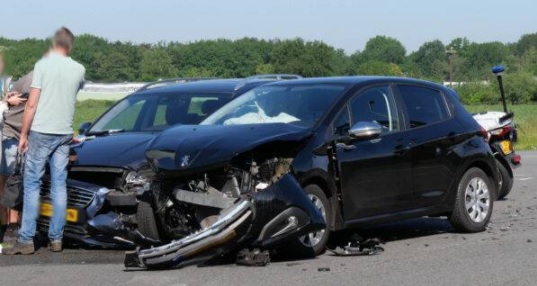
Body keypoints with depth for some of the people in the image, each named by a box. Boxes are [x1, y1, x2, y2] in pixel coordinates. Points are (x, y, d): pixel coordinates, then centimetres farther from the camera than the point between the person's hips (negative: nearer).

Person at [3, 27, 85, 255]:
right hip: (64, 134, 4)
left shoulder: (43, 65, -8)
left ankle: (26, 240, -3)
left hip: (41, 133, -4)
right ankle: (56, 238, 9)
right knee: (59, 186, 8)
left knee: (32, 185, 0)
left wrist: (23, 134, -3)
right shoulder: (79, 69, 3)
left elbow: (32, 104, -10)